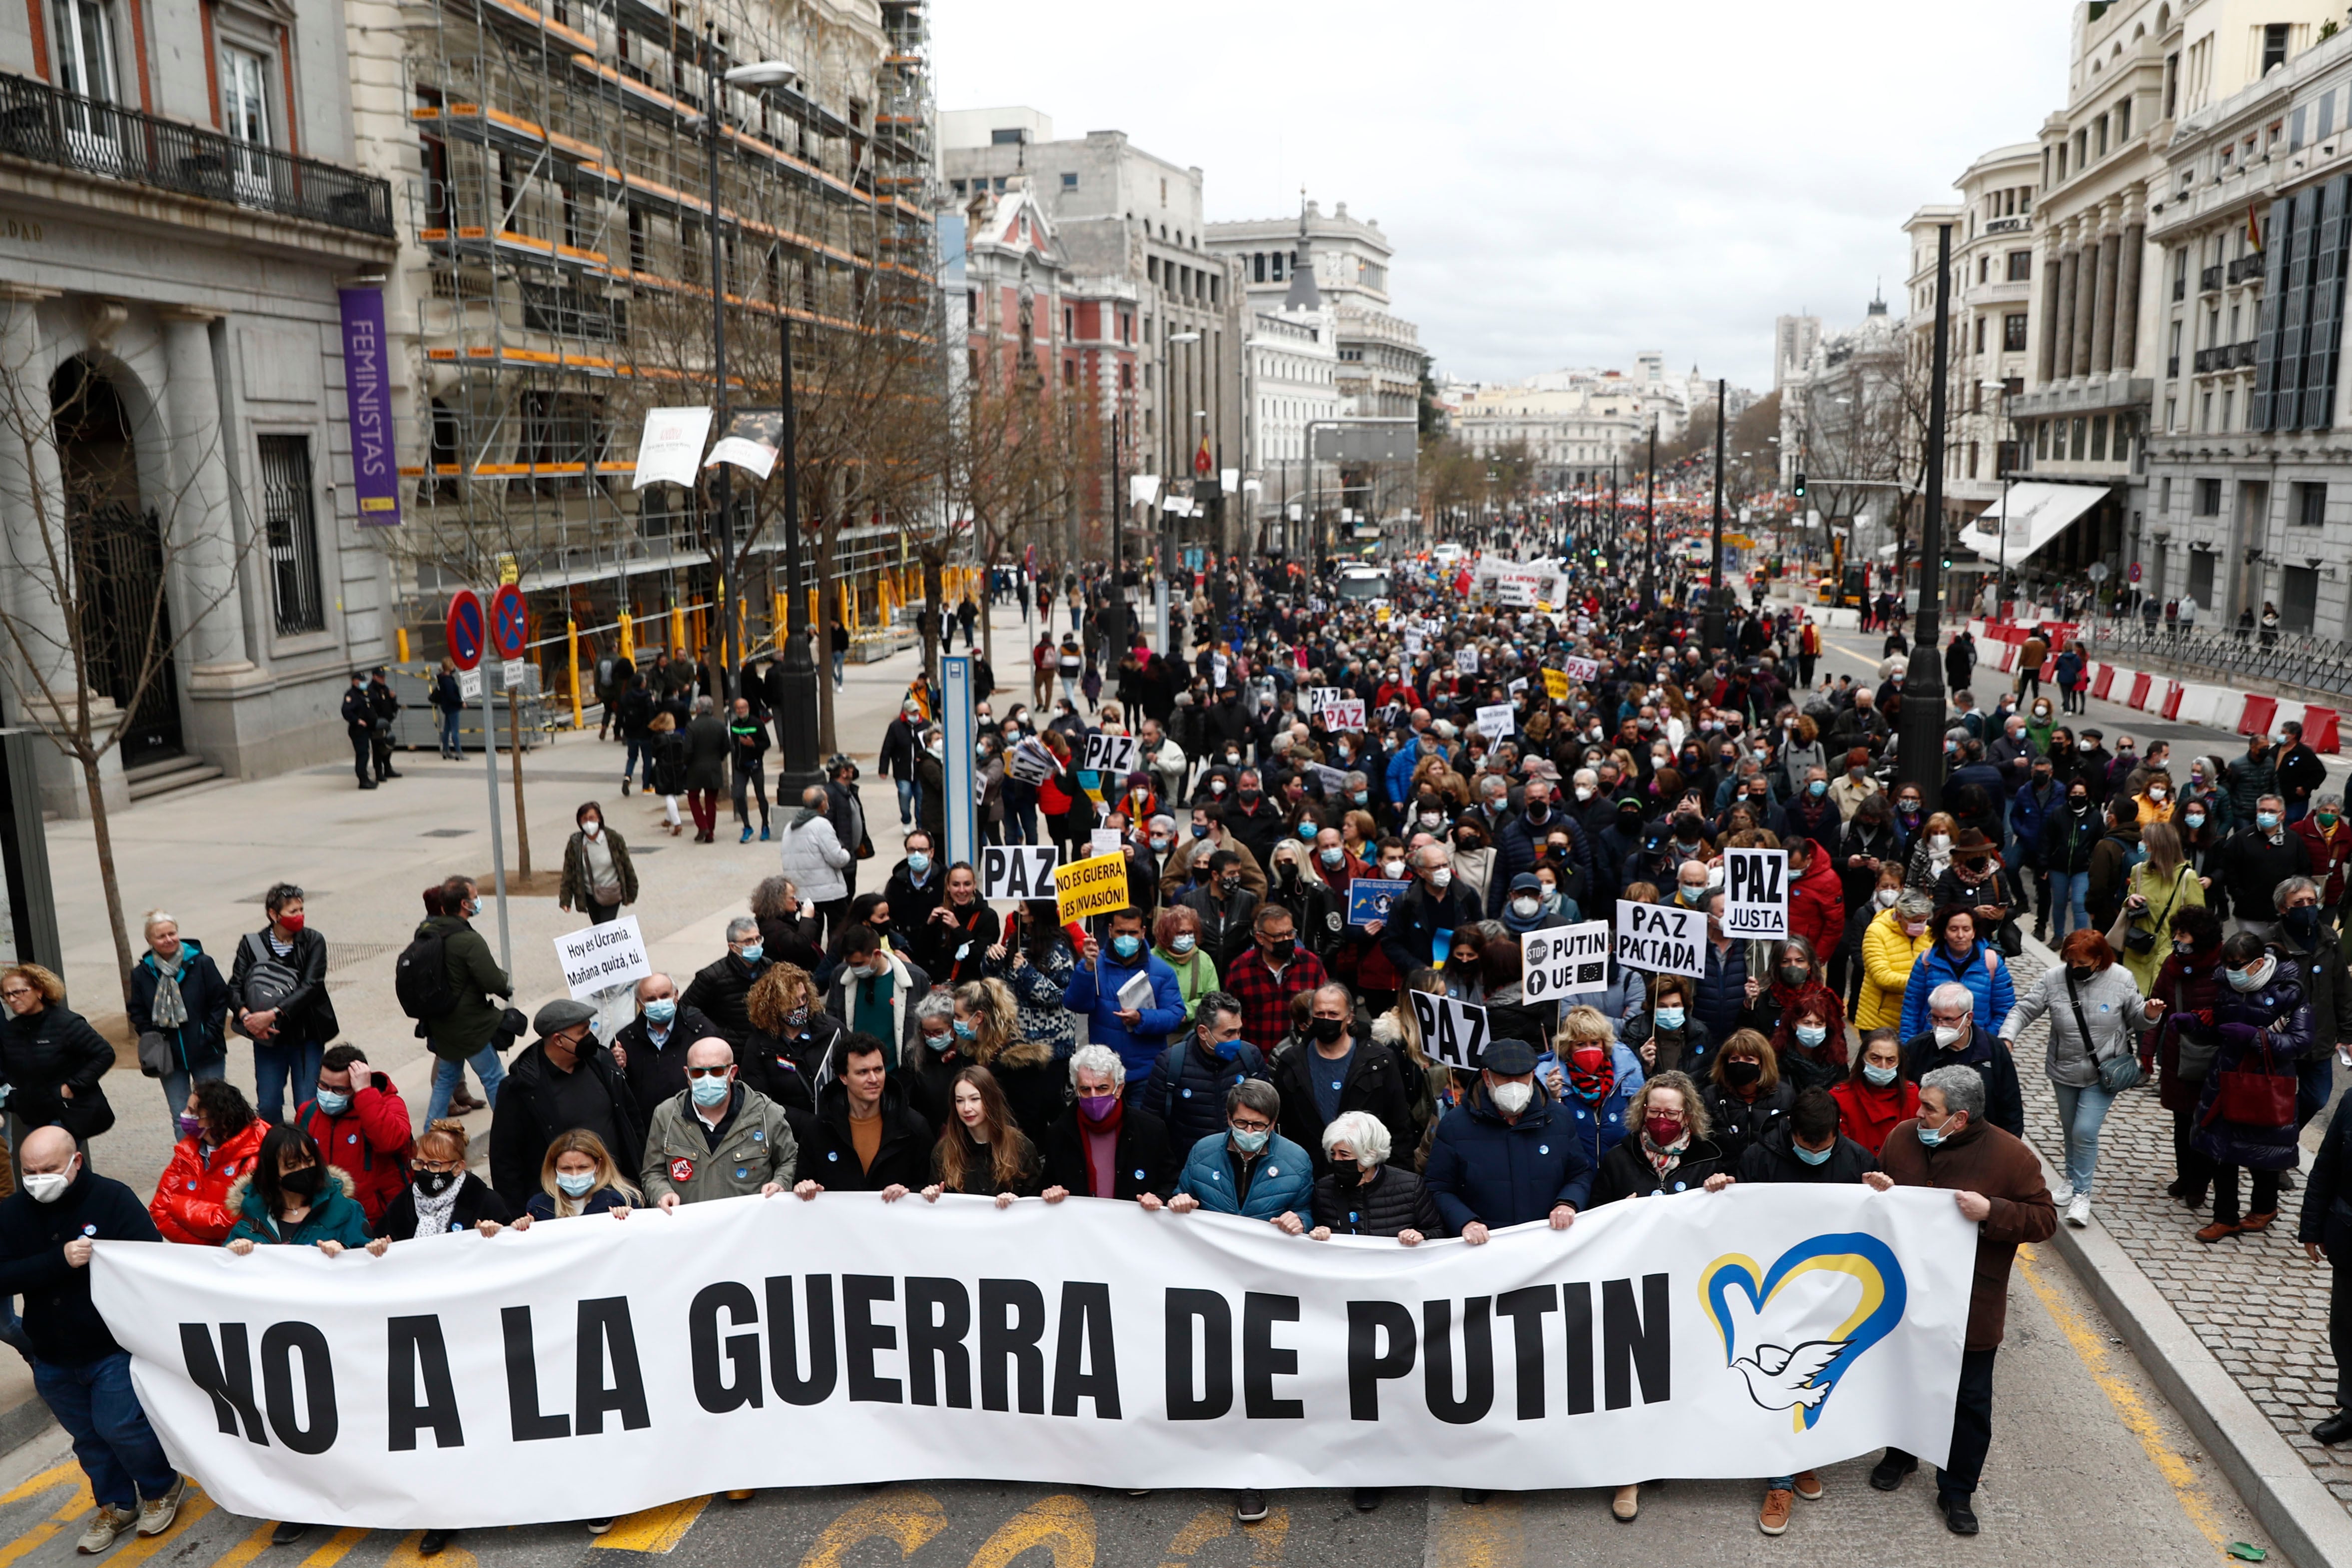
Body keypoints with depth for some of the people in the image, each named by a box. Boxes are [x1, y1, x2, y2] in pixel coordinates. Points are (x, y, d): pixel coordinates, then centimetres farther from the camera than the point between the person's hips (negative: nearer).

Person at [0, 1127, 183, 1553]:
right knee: (88, 1437, 17)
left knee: (120, 1425, -3)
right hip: (51, 1358, 5)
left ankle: (163, 1488, 24)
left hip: (113, 1347, -4)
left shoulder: (112, 1198, -16)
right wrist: (60, 1260, -26)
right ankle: (115, 1505, 37)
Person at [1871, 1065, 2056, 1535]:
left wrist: (1990, 1212, -28)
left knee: (1969, 1401, 10)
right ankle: (1900, 1453, 45)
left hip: (1971, 1307, -3)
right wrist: (1878, 1192, -13)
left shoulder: (2011, 1157, -17)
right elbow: (1884, 1184, 10)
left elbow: (2044, 1221, -13)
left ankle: (1957, 1491, 27)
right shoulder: (1903, 1138, -6)